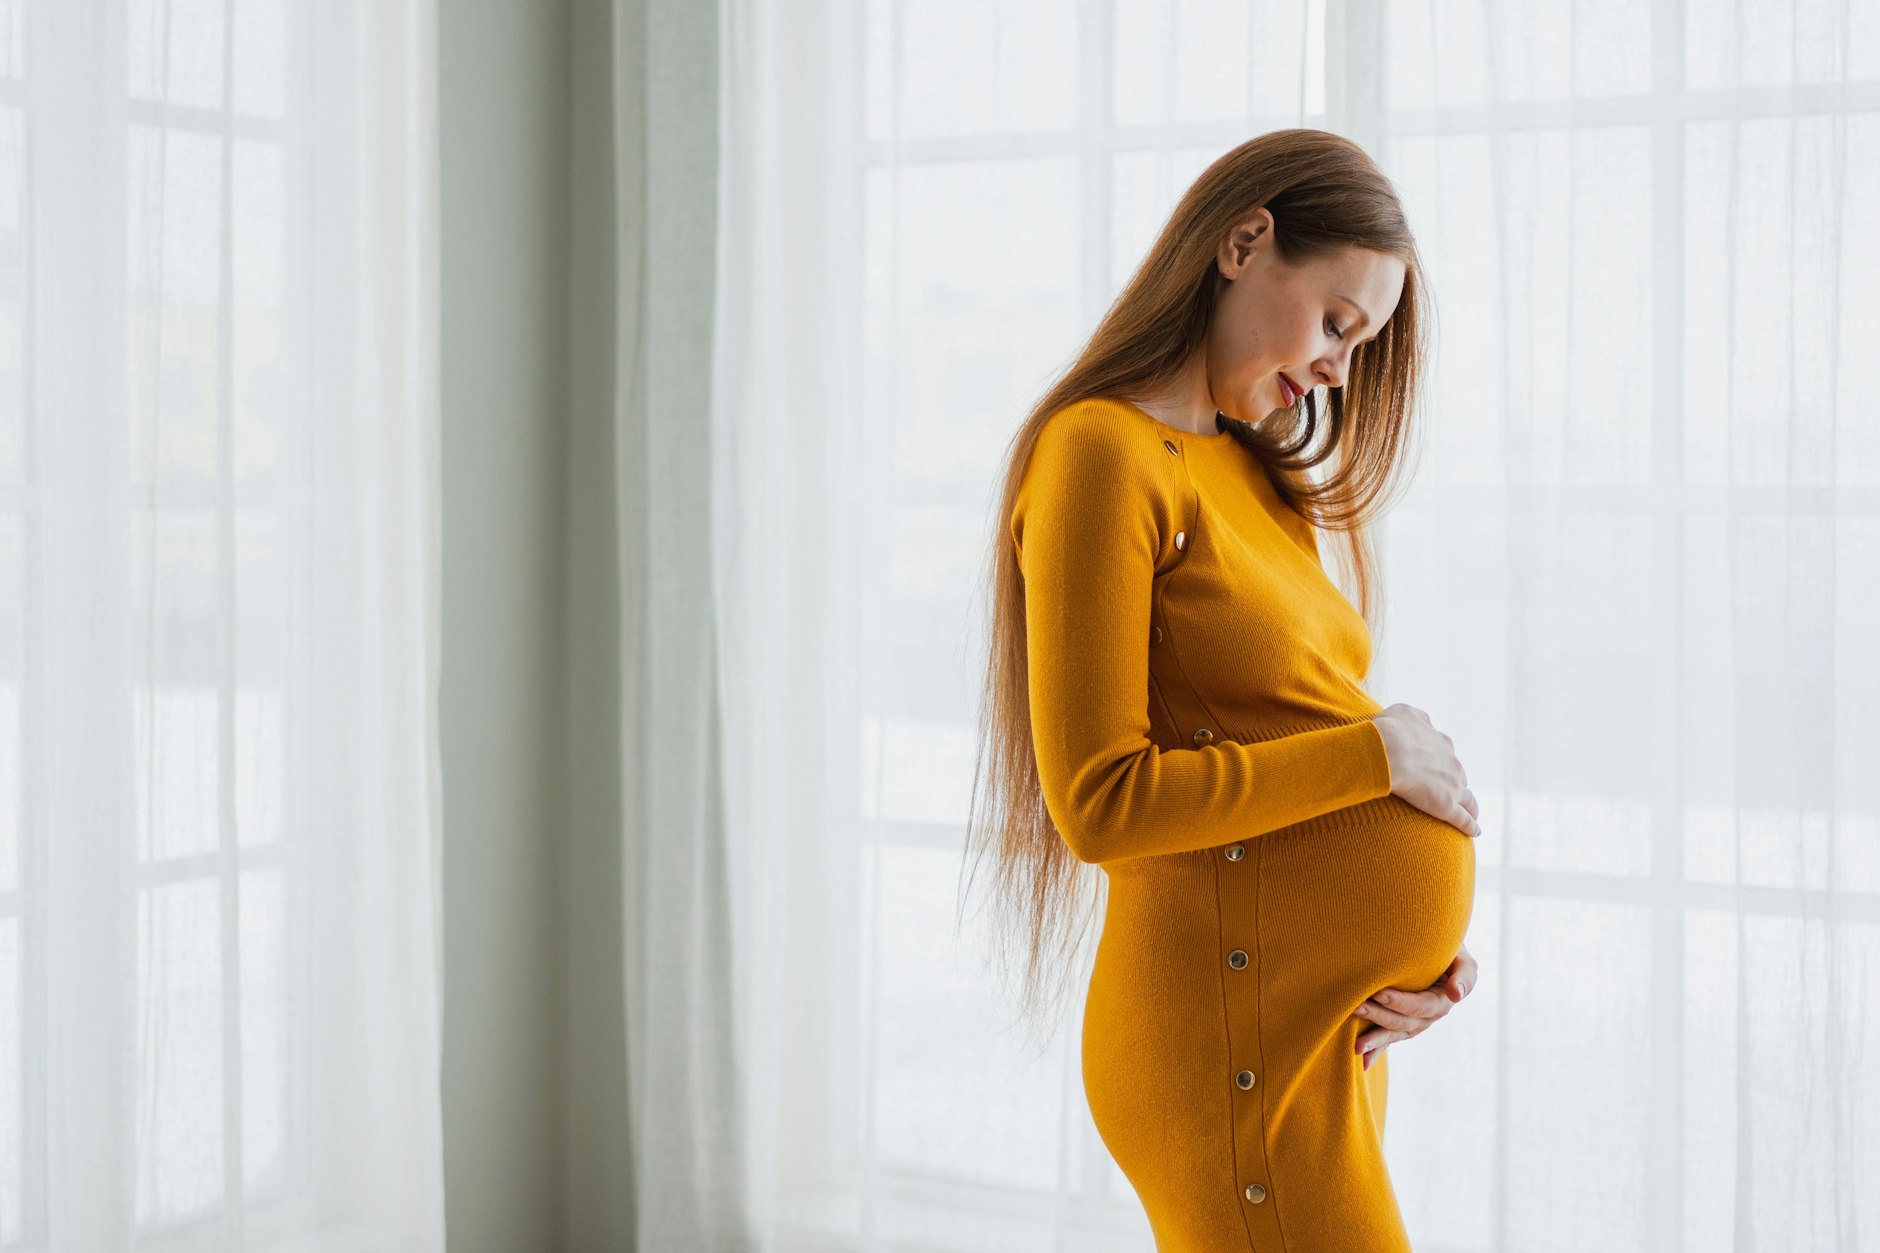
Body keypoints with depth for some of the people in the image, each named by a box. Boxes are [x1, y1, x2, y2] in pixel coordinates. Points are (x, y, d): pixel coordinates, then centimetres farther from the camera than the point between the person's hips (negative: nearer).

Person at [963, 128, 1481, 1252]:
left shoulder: (1258, 475, 16)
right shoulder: (1103, 452, -11)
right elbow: (1101, 802, -17)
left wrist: (1421, 953, -1)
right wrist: (1374, 749, -11)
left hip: (1336, 1025, 8)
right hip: (1236, 1041, -8)